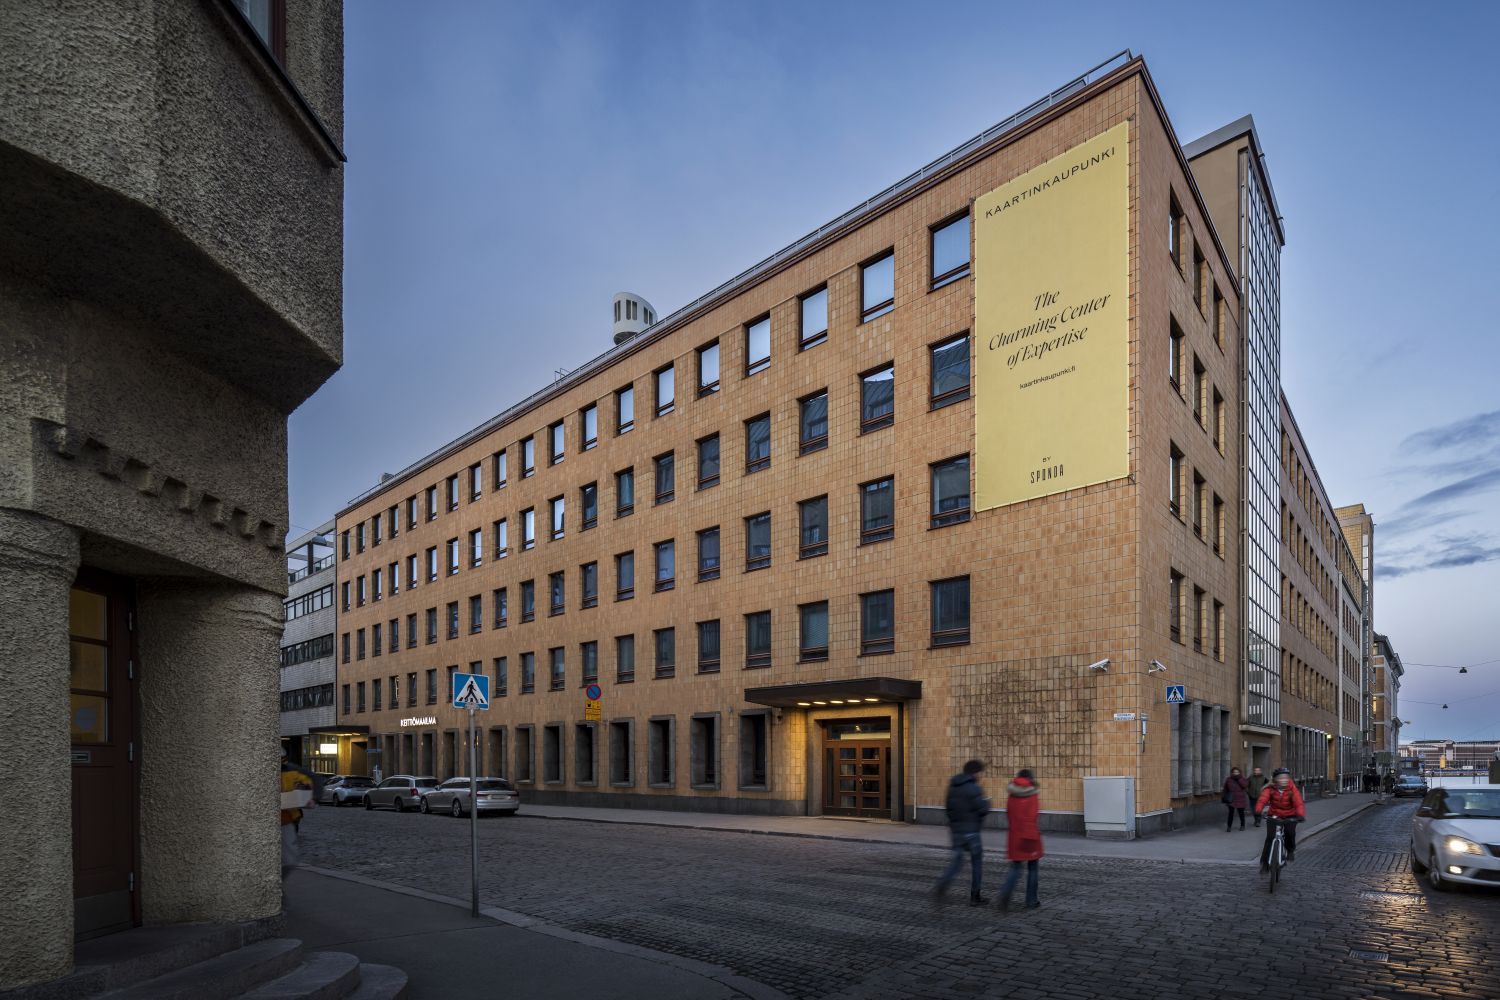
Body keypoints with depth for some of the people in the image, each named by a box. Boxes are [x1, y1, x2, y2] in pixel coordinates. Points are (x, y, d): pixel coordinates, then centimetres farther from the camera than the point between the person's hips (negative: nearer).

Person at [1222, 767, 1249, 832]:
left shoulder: (1242, 779, 1)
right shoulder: (1229, 780, 2)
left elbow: (1245, 785, -21)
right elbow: (1225, 790, 7)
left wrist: (1239, 778, -21)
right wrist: (1223, 797, 4)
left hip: (1240, 800, 0)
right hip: (1231, 800, 0)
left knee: (1241, 813, 11)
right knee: (1231, 813, -3)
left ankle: (1242, 825, 29)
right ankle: (1229, 826, 2)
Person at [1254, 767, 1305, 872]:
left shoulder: (1292, 789, -17)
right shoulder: (1270, 789, -17)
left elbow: (1298, 802, -30)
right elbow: (1262, 800, -30)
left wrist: (1301, 815, -49)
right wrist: (1258, 811, -49)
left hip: (1289, 816, 0)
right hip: (1274, 815, 0)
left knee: (1290, 832, -26)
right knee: (1270, 837, -12)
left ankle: (1291, 851, 7)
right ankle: (1264, 862, 2)